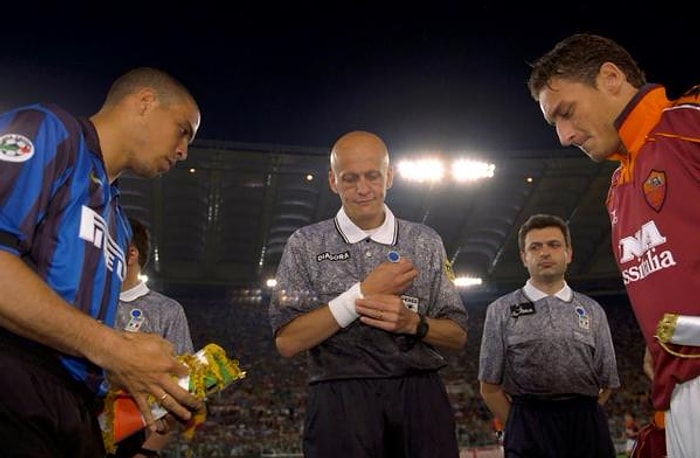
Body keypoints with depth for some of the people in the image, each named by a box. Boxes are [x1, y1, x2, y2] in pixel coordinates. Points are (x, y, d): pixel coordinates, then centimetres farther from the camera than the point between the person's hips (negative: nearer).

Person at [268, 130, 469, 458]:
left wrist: (413, 323, -12)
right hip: (341, 404, -2)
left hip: (420, 399, 2)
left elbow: (457, 335, 8)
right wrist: (362, 293, -13)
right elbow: (287, 341, -7)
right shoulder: (306, 245, 1)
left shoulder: (426, 242, 6)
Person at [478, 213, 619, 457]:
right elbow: (490, 388, 6)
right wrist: (521, 425, 2)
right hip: (529, 428, -2)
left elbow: (606, 383, 13)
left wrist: (582, 418, 7)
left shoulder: (593, 311, 12)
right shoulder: (501, 311, 6)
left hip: (587, 427, 2)